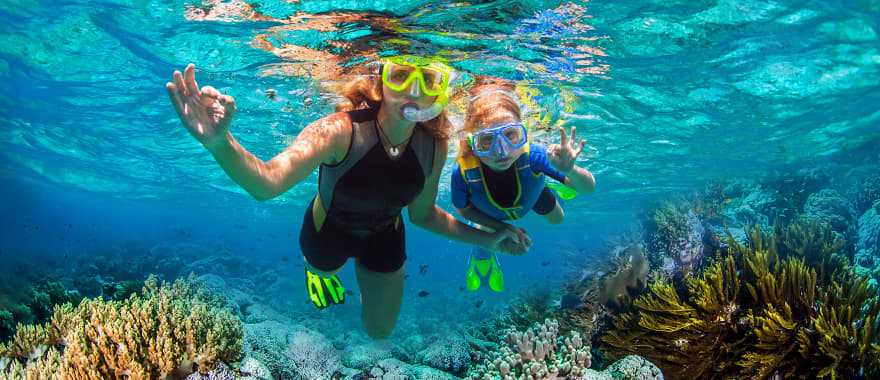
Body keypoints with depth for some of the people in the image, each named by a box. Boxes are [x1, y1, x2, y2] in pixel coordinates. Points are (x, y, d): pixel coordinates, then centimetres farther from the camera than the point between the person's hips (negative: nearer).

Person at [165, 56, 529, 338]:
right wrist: (221, 143, -75)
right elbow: (267, 182, -55)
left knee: (380, 330, 21)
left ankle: (365, 268, 51)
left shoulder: (434, 146, -25)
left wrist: (484, 239, -13)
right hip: (329, 230, -2)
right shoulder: (341, 131, -39)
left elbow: (422, 214, -7)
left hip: (384, 237, 3)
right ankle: (317, 269, 67)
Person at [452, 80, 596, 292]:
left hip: (531, 194, 1)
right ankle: (481, 259, 53)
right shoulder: (463, 173, -45)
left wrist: (569, 170, -62)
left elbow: (589, 188, -40)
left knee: (556, 219, 26)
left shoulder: (532, 155, -47)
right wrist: (501, 227, -26)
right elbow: (464, 210, -21)